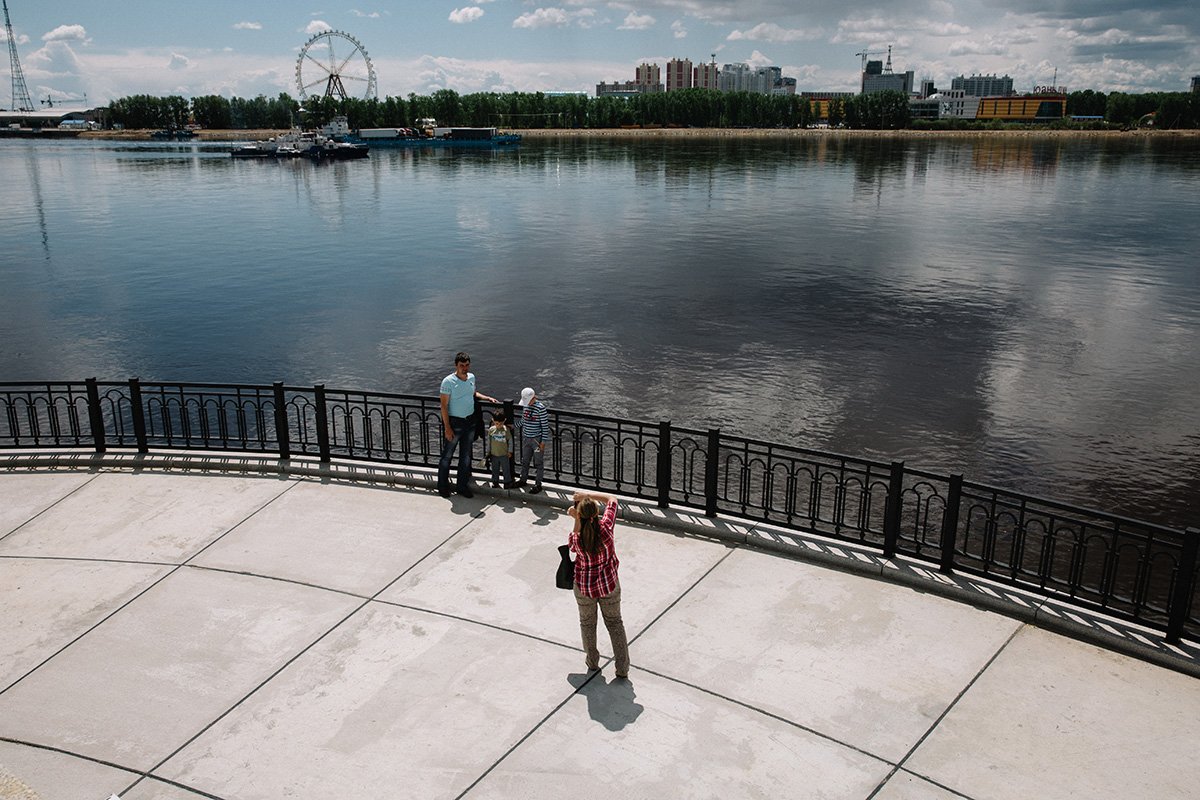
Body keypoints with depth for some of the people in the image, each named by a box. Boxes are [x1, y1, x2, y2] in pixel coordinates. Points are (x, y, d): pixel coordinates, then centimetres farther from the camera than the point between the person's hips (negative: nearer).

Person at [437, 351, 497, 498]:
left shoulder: (471, 377, 3)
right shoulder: (448, 381, -17)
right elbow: (444, 405, -15)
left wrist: (487, 398, 8)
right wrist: (447, 428, -18)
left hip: (470, 421, 6)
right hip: (454, 422, -6)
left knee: (466, 456, 12)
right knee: (447, 455, 5)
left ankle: (463, 486, 23)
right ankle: (443, 486, 19)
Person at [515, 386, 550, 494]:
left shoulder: (540, 407, -20)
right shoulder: (525, 405, 0)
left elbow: (545, 426, -16)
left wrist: (543, 441, -15)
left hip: (537, 439, -6)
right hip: (526, 438, 6)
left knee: (538, 463, 6)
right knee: (525, 461, 19)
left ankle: (538, 484, 17)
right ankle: (523, 480, 36)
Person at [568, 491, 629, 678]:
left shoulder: (576, 538, -26)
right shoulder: (605, 527, -26)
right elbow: (612, 500, -10)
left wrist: (576, 520, -11)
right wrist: (588, 494, -11)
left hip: (584, 587, -1)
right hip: (609, 584, 1)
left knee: (587, 623, 25)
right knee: (614, 622, 20)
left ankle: (592, 661, 41)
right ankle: (622, 668, 20)